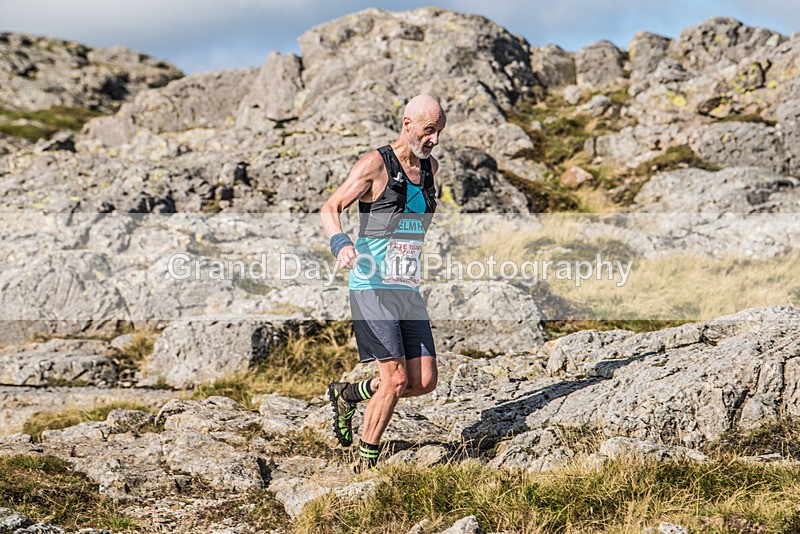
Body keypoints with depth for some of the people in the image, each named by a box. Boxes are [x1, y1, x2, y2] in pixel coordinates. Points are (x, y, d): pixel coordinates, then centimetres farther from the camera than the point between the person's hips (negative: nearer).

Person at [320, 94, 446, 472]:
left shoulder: (430, 167, 12)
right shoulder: (375, 165, -9)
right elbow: (331, 208, -12)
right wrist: (339, 243, -32)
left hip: (409, 291, 7)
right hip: (372, 288, -7)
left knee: (424, 381, 1)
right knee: (397, 379, -12)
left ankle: (349, 394, 25)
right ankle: (366, 464, 6)